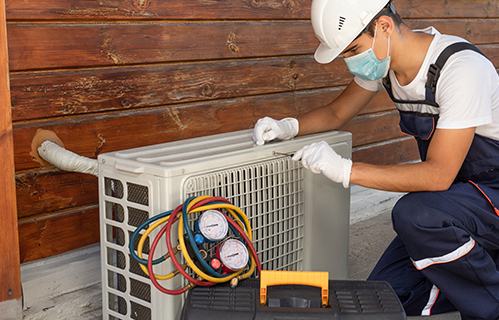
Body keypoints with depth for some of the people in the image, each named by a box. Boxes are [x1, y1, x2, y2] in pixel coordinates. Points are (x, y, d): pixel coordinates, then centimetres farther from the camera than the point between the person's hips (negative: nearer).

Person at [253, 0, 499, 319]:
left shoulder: (460, 69, -28)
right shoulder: (381, 57, -4)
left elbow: (439, 174, -32)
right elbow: (336, 113, 10)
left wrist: (346, 170, -33)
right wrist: (289, 126, -10)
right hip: (448, 195, 7)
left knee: (415, 214, -37)